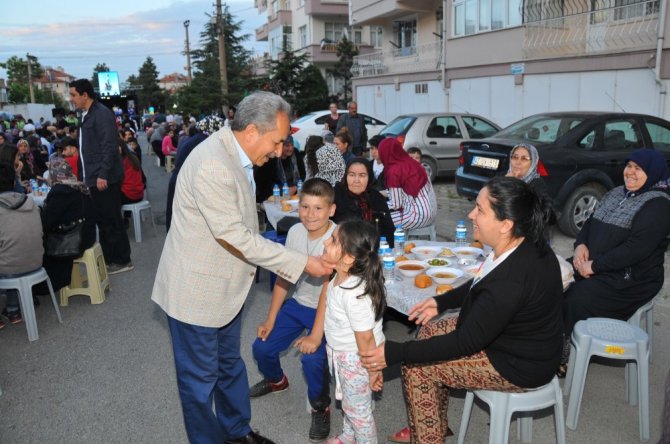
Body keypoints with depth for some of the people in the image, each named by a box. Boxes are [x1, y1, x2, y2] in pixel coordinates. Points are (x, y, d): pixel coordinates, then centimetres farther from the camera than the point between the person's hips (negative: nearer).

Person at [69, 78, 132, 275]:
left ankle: (122, 260, 8)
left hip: (105, 178, -9)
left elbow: (109, 146, -20)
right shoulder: (86, 115, 16)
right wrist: (85, 176, 18)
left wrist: (103, 175, -24)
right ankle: (108, 257, 23)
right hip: (95, 178, 9)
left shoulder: (102, 113, -13)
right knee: (102, 220, 14)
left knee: (111, 220, -2)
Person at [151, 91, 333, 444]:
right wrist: (302, 263, -25)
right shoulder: (211, 164, -29)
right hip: (197, 289, -9)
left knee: (230, 363, 25)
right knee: (201, 377, 11)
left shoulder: (236, 155, 1)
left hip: (225, 285, 10)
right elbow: (234, 236, -28)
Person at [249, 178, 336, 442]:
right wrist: (270, 319, 3)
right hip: (297, 304, 6)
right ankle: (276, 380, 40)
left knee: (313, 359, -25)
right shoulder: (296, 232, -6)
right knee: (262, 347, 3)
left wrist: (317, 335, -27)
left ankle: (321, 408, 8)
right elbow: (284, 276, 2)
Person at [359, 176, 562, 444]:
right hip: (517, 336, 9)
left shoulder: (512, 280, -36)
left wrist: (395, 353, -24)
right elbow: (481, 284, 11)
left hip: (520, 365, -9)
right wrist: (441, 301, 5)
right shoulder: (521, 245, -9)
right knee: (429, 331, 13)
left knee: (416, 368, -9)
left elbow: (466, 342, -28)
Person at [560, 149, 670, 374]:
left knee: (576, 300, -26)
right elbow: (590, 222, 17)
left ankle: (568, 358, -8)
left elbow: (636, 249, -23)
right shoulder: (615, 193, 13)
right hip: (594, 267, 8)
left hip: (631, 279, -7)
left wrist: (594, 266, -22)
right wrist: (581, 245, -4)